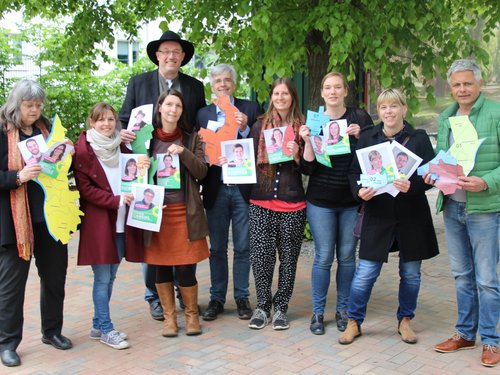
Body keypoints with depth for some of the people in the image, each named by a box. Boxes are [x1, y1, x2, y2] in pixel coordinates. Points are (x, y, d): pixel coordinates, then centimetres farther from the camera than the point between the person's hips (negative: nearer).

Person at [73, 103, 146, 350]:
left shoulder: (121, 147, 14)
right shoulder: (83, 150, -5)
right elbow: (85, 188, -10)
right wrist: (116, 200, -18)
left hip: (121, 221, 6)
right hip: (98, 221, -6)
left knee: (110, 276, 11)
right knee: (102, 278, -1)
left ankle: (98, 325, 23)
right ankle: (106, 330, 8)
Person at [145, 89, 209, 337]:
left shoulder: (191, 138, 6)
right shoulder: (148, 138, 7)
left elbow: (202, 172, -2)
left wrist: (184, 153, -15)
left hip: (185, 212, -1)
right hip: (157, 210, 1)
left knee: (185, 268, -2)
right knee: (162, 267, 6)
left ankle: (192, 313, 19)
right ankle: (169, 316, 22)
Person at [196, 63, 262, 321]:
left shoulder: (251, 109, 3)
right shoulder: (203, 114, 8)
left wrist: (245, 129, -18)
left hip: (243, 187, -1)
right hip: (216, 189, 1)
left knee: (243, 247, 7)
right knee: (217, 248, 9)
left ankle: (242, 297, 19)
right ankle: (216, 298, 20)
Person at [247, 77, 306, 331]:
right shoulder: (259, 126, 8)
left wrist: (296, 155, -13)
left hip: (293, 204, -1)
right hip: (261, 202, 1)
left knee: (288, 258, 6)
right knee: (260, 257, 0)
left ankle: (281, 307, 19)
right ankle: (263, 305, 17)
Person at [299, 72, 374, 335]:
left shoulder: (360, 118, 2)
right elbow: (306, 168, 0)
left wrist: (359, 138, -16)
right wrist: (308, 143, -16)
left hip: (352, 201, 1)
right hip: (320, 202, 0)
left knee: (347, 256, 7)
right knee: (324, 257, 0)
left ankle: (343, 309, 21)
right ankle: (318, 312, 13)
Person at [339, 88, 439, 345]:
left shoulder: (419, 138, 1)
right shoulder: (367, 138, 5)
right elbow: (354, 172, 5)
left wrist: (412, 185, -22)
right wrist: (360, 191, -16)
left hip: (412, 217, 1)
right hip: (378, 215, 0)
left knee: (410, 273, 11)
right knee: (365, 273, -2)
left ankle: (405, 320, 31)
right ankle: (354, 322, 16)